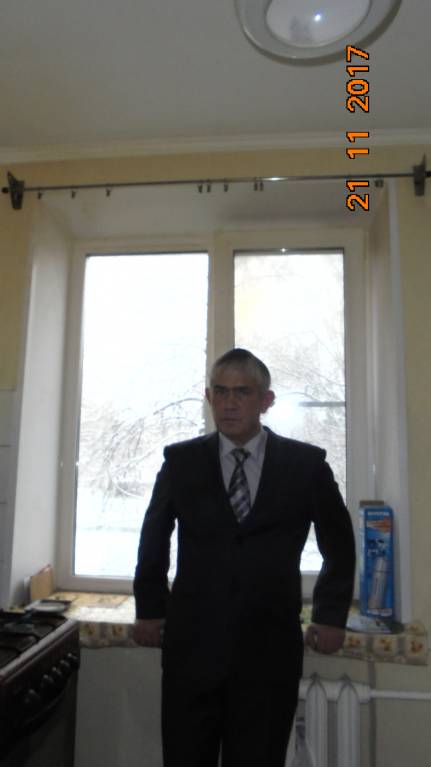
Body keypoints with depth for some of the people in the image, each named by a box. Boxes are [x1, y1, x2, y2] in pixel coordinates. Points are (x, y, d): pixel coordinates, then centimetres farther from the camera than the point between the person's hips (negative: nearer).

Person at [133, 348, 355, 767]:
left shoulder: (306, 463, -3)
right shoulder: (180, 460, -1)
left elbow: (339, 543, 9)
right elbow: (154, 538, 11)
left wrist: (331, 617, 6)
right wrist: (149, 610, 11)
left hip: (270, 651, 0)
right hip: (191, 646, 1)